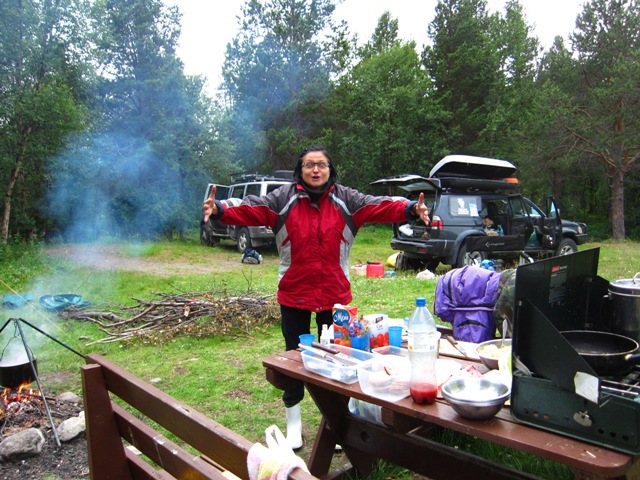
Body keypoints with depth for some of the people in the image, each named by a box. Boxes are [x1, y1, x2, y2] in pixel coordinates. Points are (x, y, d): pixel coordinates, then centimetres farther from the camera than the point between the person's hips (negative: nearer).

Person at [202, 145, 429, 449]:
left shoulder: (346, 199, 0)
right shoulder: (283, 198, -3)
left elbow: (380, 206, -11)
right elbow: (250, 208, -15)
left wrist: (412, 209, -28)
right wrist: (218, 209, -33)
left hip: (335, 294, 1)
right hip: (294, 293, 0)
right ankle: (293, 422, 33)